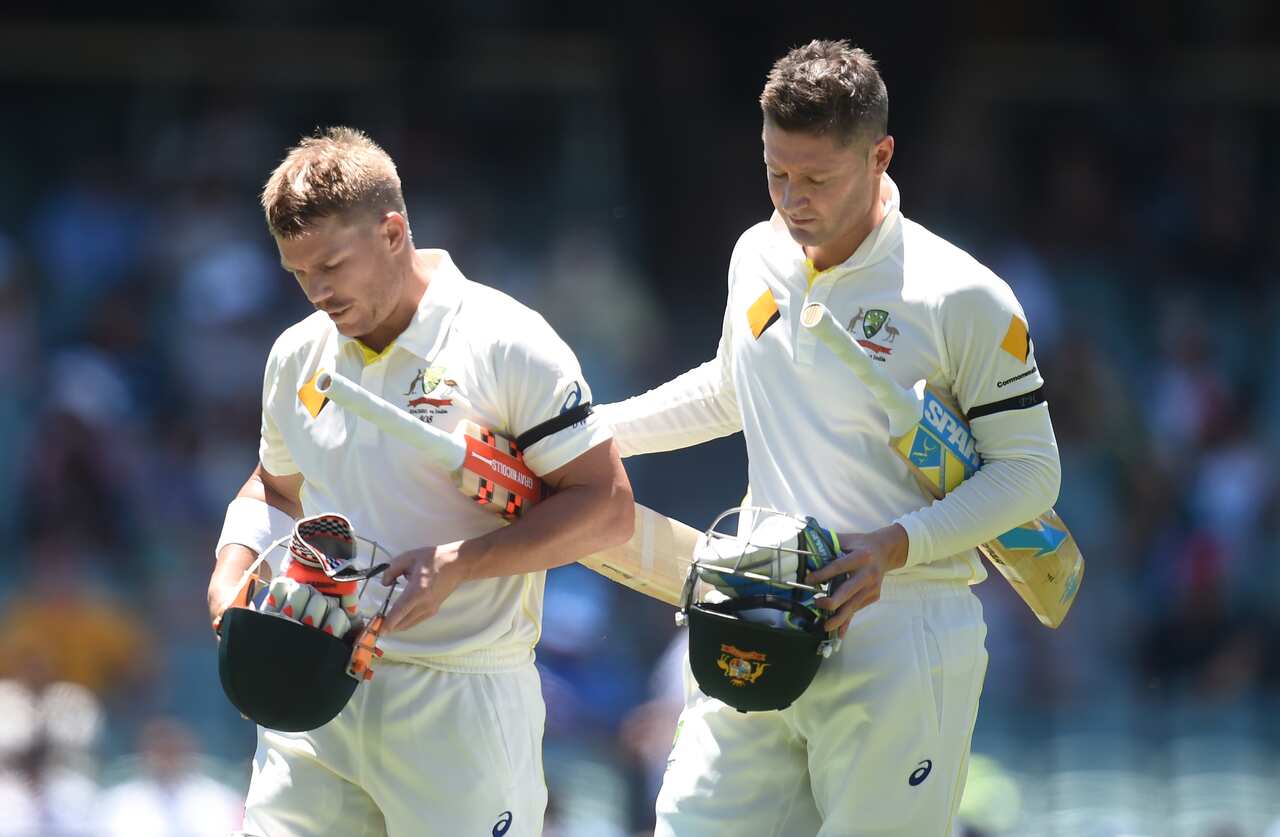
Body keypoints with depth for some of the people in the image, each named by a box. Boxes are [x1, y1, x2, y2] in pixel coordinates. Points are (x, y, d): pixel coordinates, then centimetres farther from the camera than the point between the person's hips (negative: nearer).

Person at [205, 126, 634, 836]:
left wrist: (457, 564, -19)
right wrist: (230, 576, 8)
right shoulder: (297, 356, 11)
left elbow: (608, 510, -9)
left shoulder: (504, 343, -8)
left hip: (462, 705, -5)